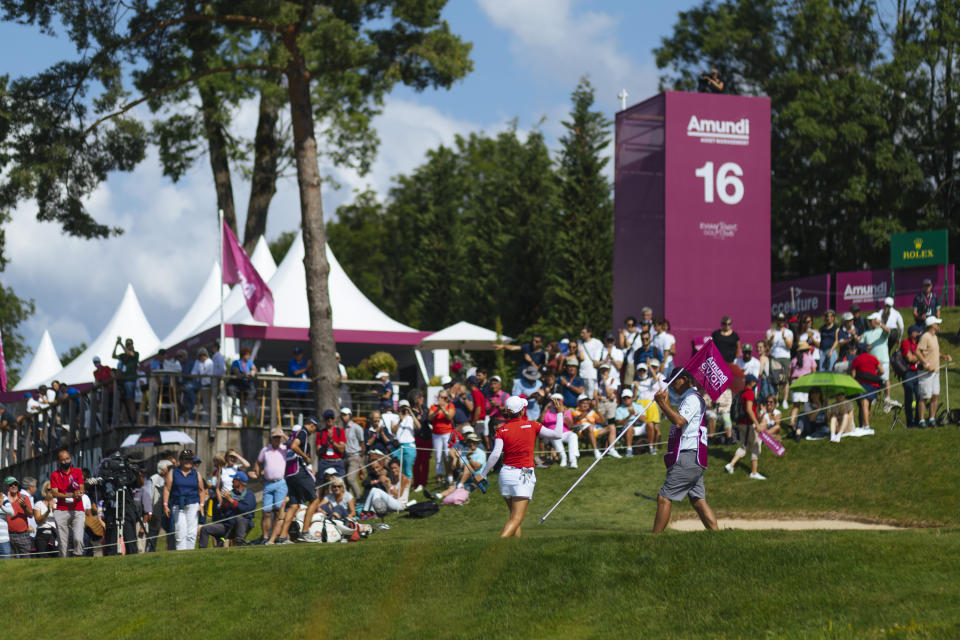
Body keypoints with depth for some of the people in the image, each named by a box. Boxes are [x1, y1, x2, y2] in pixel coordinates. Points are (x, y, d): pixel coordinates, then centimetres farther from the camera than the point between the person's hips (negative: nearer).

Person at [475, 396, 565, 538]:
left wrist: (482, 474, -3)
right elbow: (558, 434, 3)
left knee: (514, 515, 18)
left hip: (506, 473, 3)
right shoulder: (531, 425, -2)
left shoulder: (502, 430, 1)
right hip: (524, 475, -3)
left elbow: (495, 454, -10)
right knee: (516, 519, -7)